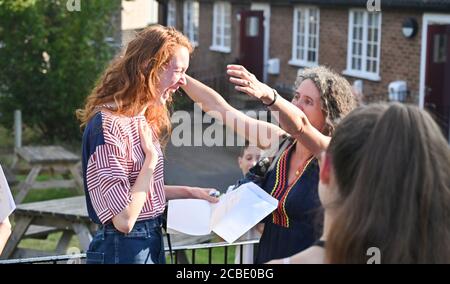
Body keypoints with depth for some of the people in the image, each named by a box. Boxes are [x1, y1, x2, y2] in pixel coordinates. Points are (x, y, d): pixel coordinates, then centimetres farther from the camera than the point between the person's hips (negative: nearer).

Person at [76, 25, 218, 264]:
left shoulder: (143, 118, 8)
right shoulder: (108, 126, -22)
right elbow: (124, 220, -25)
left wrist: (189, 192, 13)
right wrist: (151, 158, -17)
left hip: (151, 242, 9)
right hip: (123, 250, -9)